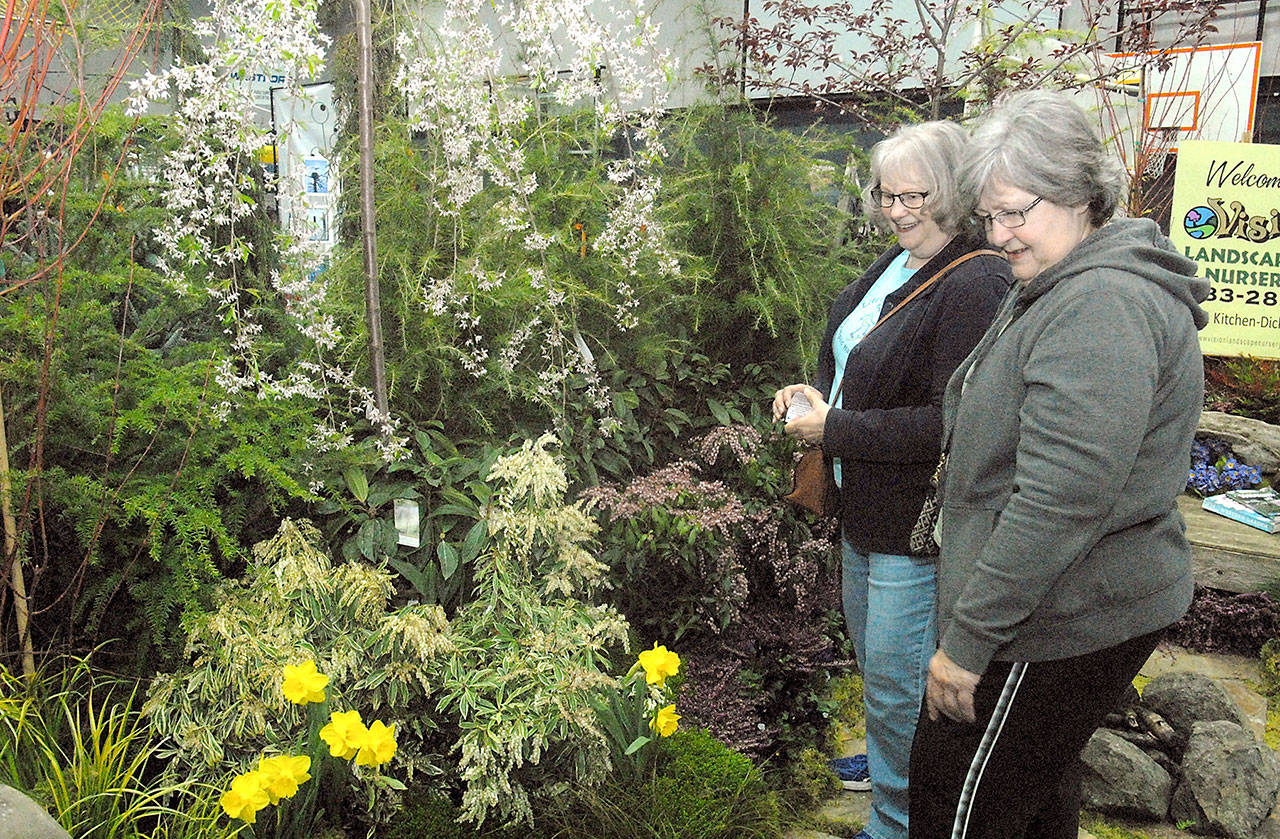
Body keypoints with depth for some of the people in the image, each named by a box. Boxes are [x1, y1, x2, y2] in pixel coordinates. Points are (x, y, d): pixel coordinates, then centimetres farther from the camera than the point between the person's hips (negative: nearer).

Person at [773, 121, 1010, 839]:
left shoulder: (979, 286, -23)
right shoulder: (899, 263, 7)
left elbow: (952, 424, -29)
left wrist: (835, 429, -22)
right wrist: (815, 391, 1)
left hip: (920, 524, -10)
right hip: (865, 508, 10)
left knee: (896, 679, 5)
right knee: (873, 657, 27)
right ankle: (890, 759, 51)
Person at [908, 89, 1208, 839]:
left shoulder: (1101, 307, -23)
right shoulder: (1067, 290, 12)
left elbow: (1060, 502, -29)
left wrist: (969, 636, -23)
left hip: (1060, 625, -10)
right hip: (1062, 612, 11)